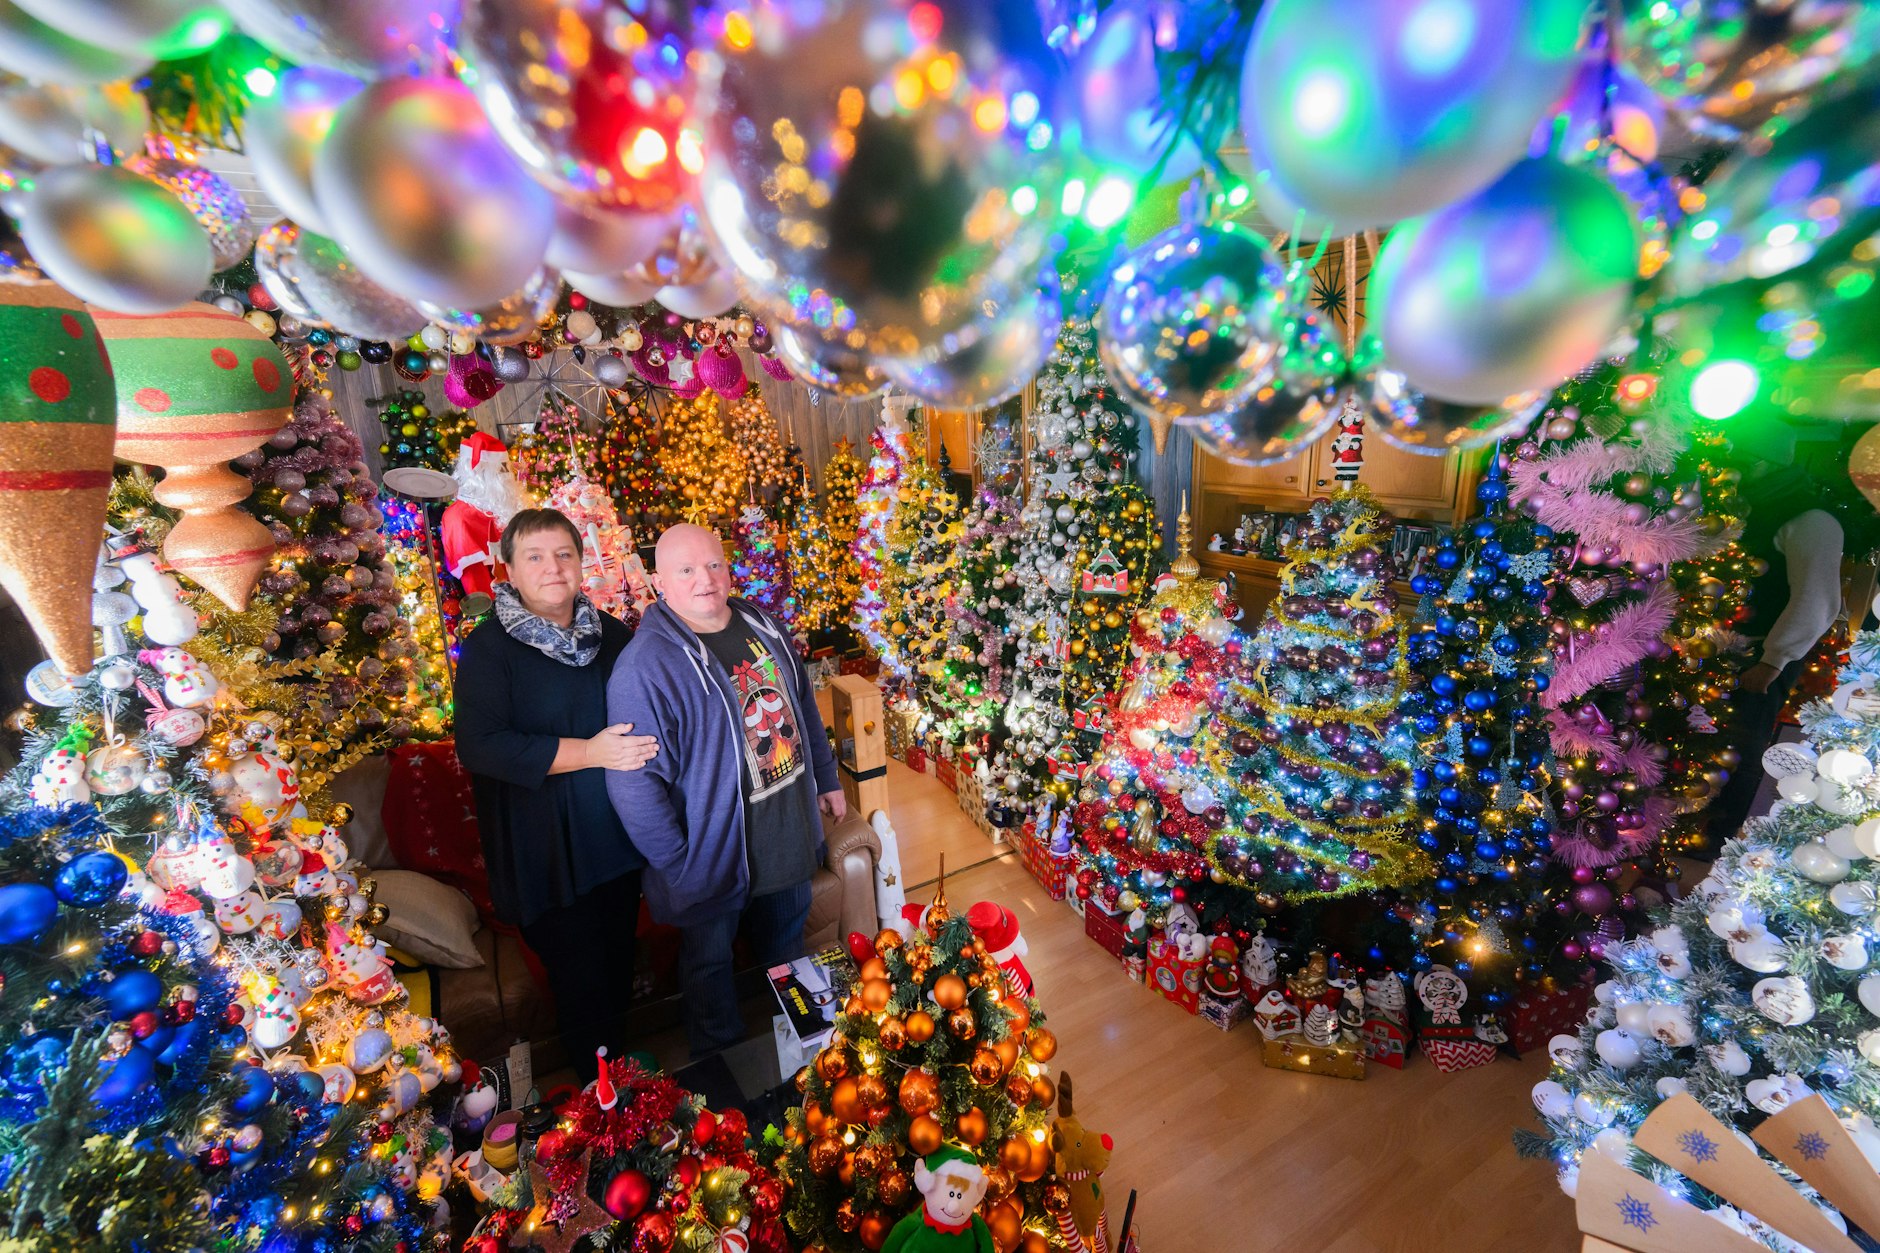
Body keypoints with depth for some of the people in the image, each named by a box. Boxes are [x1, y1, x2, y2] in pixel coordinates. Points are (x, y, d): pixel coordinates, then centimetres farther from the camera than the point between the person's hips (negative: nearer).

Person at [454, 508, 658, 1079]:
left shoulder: (612, 634, 4)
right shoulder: (489, 647, -11)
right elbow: (478, 746, -21)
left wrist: (643, 742, -3)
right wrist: (589, 753, -26)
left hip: (619, 835, 5)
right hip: (549, 853, -5)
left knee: (619, 963, 22)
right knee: (580, 978, 9)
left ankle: (622, 1048, 48)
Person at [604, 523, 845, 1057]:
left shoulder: (762, 624, -3)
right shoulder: (645, 666, -25)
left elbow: (804, 706, 9)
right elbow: (633, 783, -23)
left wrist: (827, 777, 14)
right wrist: (677, 864, -20)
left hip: (791, 834, 7)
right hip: (714, 855, -6)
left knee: (787, 944, 30)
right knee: (710, 963, 20)